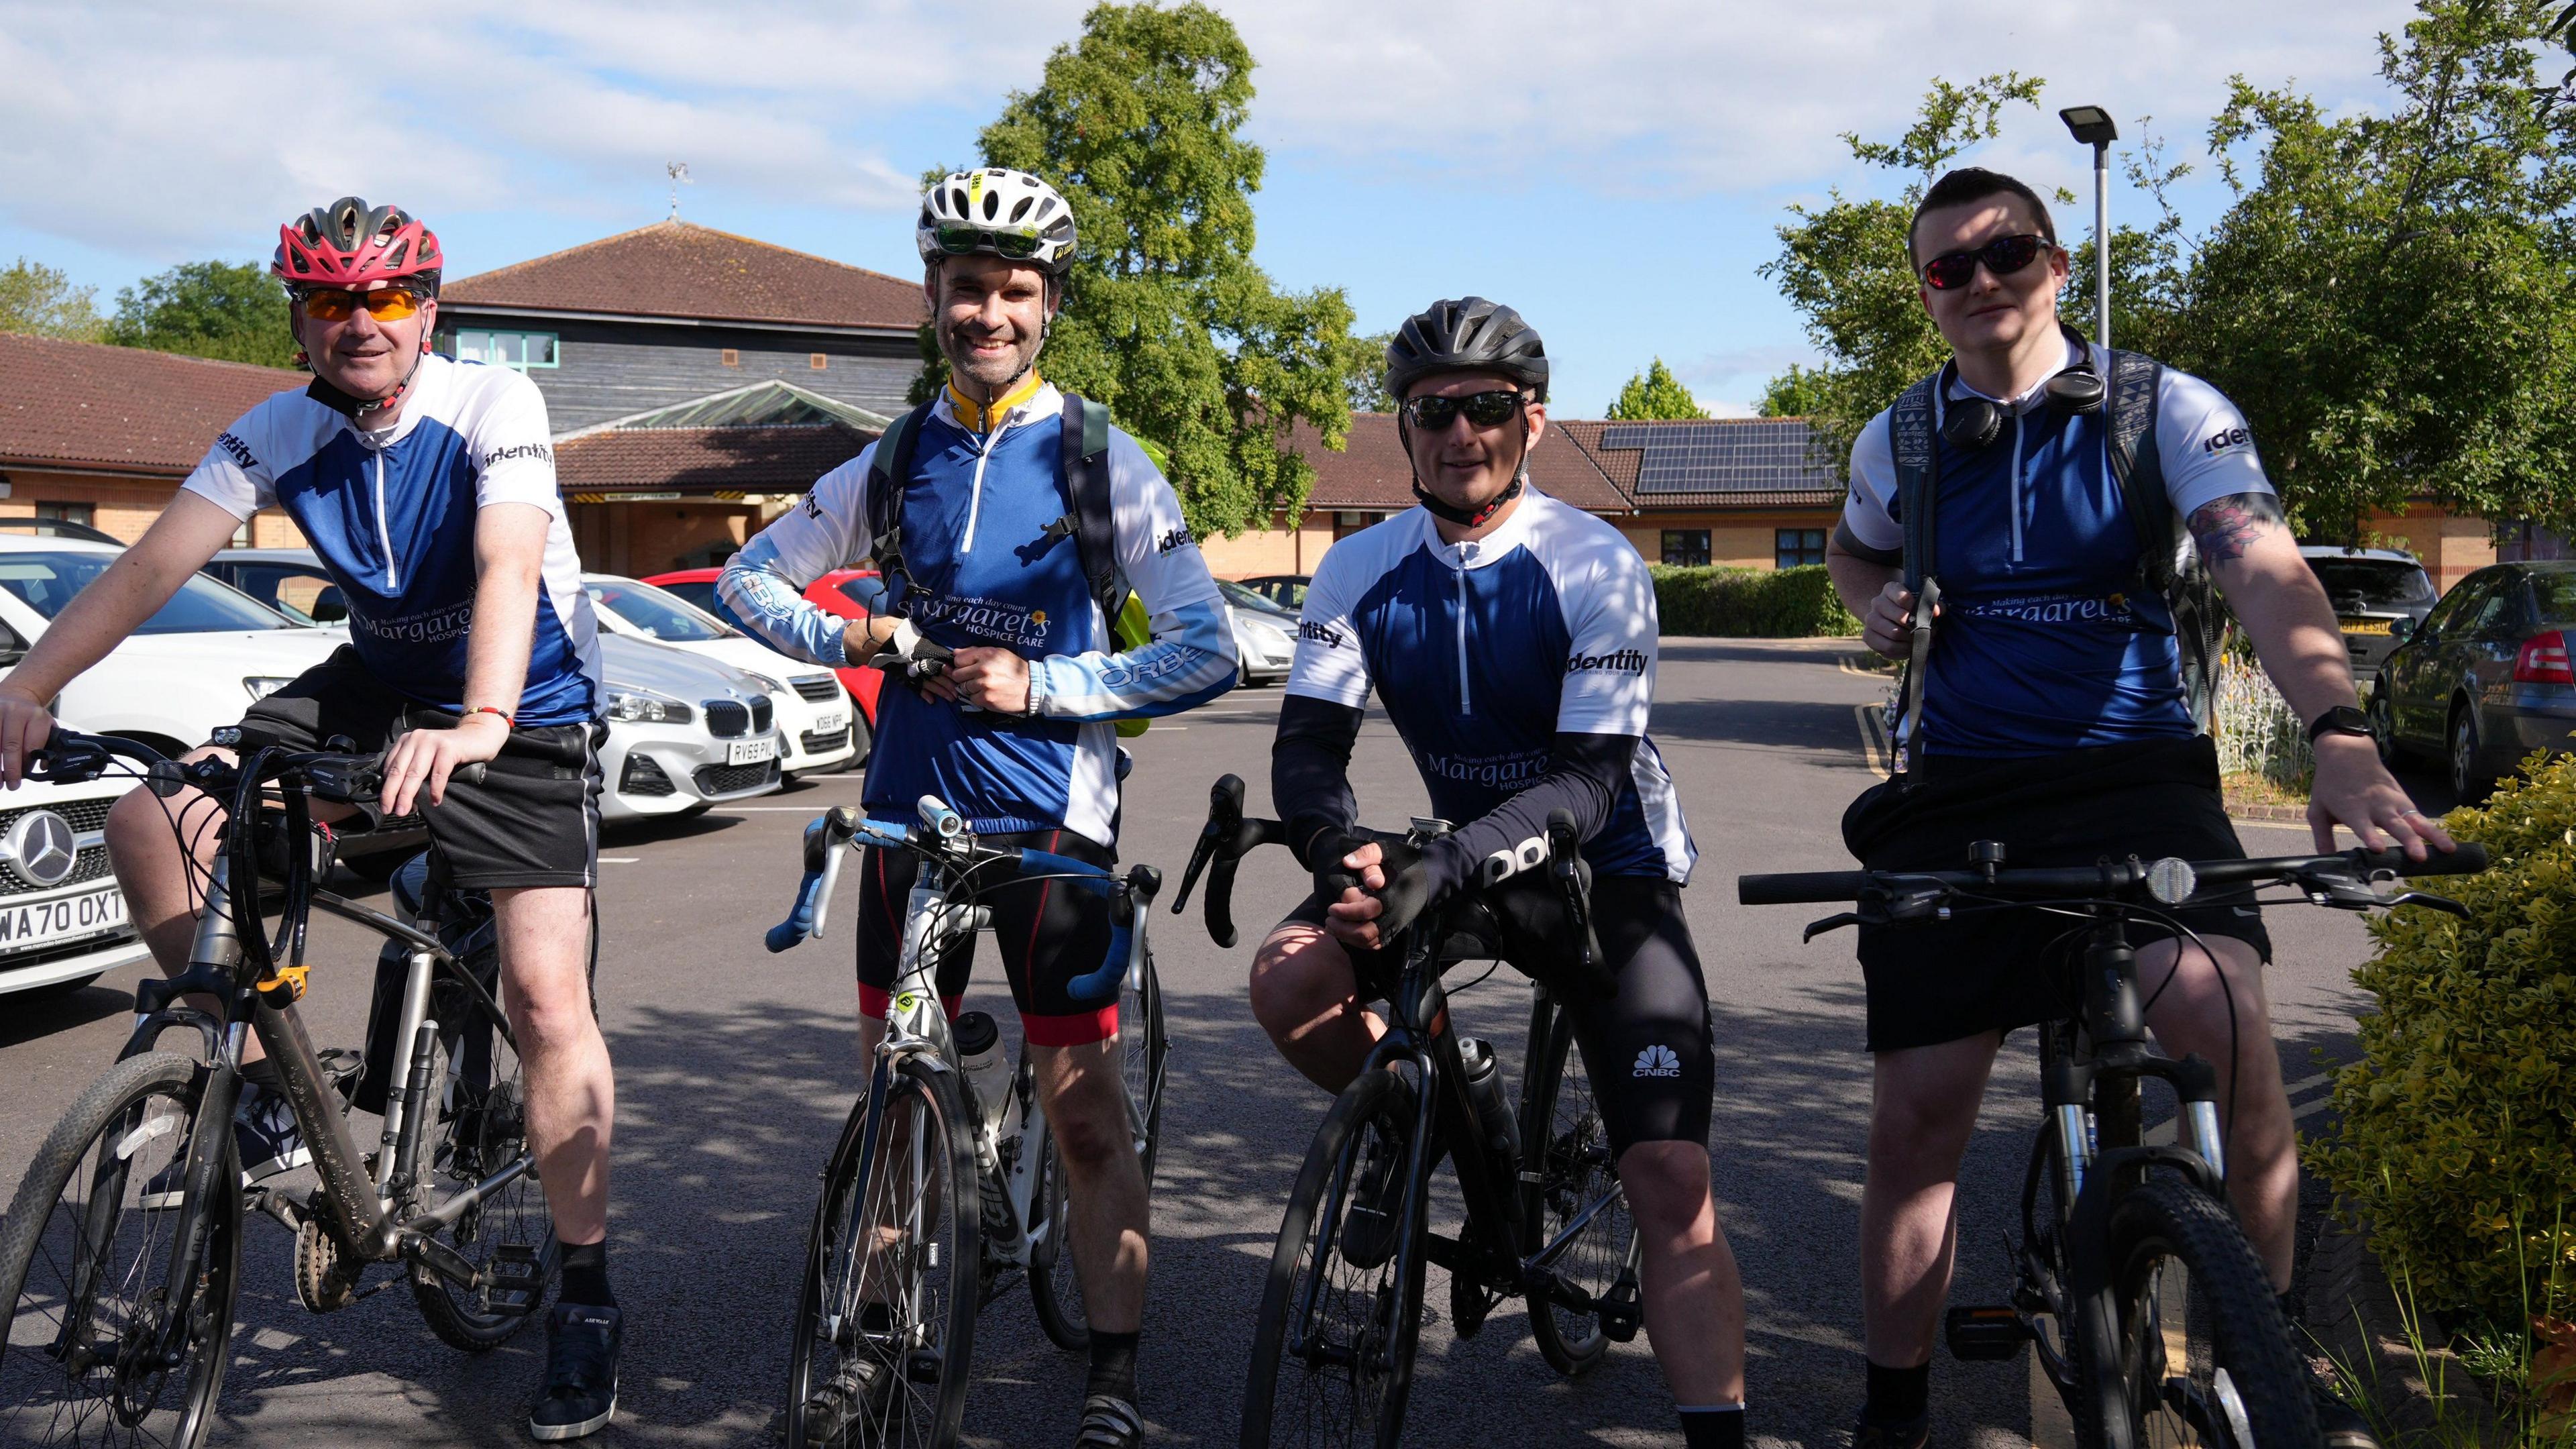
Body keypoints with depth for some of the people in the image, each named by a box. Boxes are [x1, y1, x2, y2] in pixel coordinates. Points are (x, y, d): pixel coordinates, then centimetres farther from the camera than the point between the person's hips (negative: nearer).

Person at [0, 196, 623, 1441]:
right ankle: (260, 1093, 3)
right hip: (376, 685, 5)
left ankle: (587, 1299, -3)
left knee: (545, 991, -16)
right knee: (151, 821, -13)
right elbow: (154, 562, -14)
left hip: (528, 712, -5)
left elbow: (508, 566, -35)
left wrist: (481, 723, -52)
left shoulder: (492, 405, -19)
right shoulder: (279, 435, -5)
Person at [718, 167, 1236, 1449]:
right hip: (910, 809, 4)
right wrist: (840, 638, -3)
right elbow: (749, 577, 16)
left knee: (1084, 1112, 0)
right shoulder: (896, 462, 7)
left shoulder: (1099, 461, -4)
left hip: (1050, 817, -4)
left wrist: (1043, 686, -16)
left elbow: (1205, 654, -9)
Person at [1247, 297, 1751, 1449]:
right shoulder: (1363, 571, -6)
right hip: (1455, 856, 4)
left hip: (1606, 868, -3)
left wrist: (1443, 866, -40)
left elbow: (1591, 781, -24)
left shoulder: (1596, 568, -18)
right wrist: (1338, 847, -36)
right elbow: (1307, 742, -12)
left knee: (1672, 1189, -16)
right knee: (1289, 978, -23)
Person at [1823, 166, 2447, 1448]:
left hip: (2133, 775, -2)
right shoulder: (1897, 443, 7)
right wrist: (1875, 600, 3)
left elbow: (2264, 568, -19)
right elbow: (1853, 551, 29)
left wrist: (2339, 736, -37)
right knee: (1914, 1113, -4)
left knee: (2219, 1014, -28)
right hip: (1955, 799, 3)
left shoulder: (2167, 411, -3)